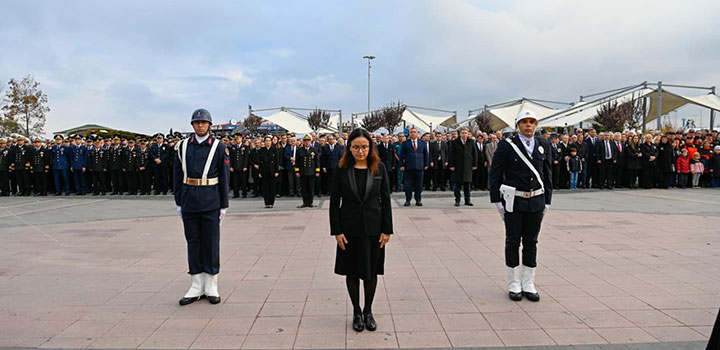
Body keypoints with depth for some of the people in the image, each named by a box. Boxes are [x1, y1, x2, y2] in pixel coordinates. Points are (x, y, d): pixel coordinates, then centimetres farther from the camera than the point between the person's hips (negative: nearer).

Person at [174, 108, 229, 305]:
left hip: (210, 203, -3)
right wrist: (178, 202, 6)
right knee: (193, 242, 8)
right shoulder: (183, 146, 7)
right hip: (189, 202, 3)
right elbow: (177, 174, 9)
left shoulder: (218, 147, -1)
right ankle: (196, 288, 17)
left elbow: (224, 177, -1)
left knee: (211, 243, 4)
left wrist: (224, 205, -4)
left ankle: (211, 288, 14)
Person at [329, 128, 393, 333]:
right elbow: (334, 202, -3)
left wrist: (387, 230, -4)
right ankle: (357, 313, 27)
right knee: (352, 272, 10)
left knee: (371, 271, 11)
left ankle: (368, 311, 29)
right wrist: (337, 231, -8)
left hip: (373, 228, 1)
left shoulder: (379, 168, -3)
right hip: (349, 229, 0)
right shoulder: (342, 170, -5)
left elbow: (385, 199, -1)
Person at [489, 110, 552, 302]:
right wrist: (497, 201, -8)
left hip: (536, 201, 4)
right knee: (513, 242, 5)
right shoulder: (507, 145, -5)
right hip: (514, 201, -3)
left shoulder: (544, 145, 8)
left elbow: (547, 174, 12)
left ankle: (528, 285, 21)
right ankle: (514, 285, 16)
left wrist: (547, 200, 8)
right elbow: (495, 174, -5)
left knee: (531, 242, 10)